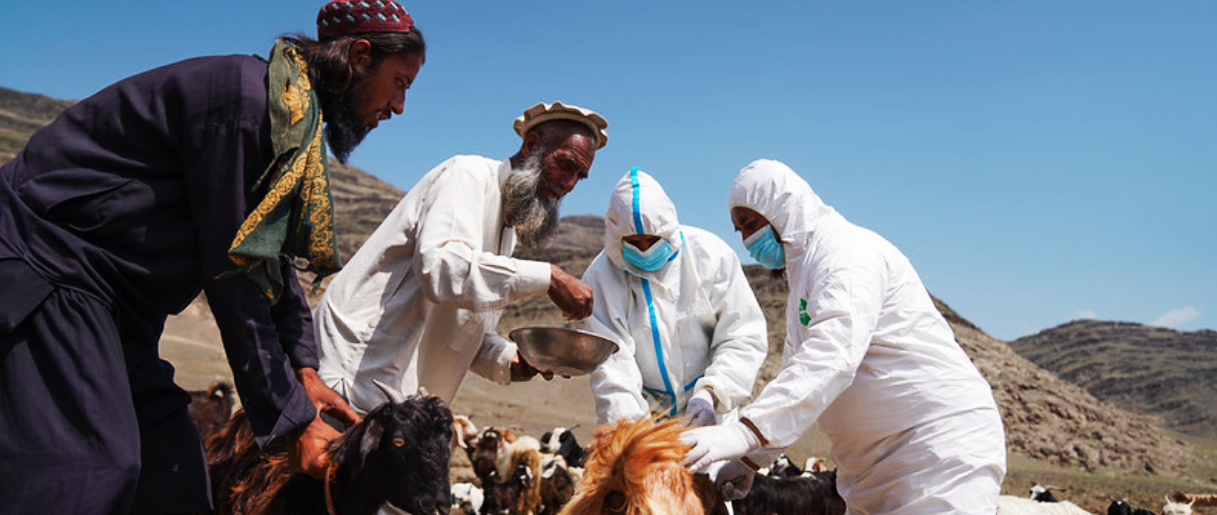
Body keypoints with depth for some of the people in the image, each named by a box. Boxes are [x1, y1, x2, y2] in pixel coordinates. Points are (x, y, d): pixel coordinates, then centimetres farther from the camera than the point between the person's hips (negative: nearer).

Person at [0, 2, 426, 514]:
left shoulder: (294, 120, 10)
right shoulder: (248, 98, -22)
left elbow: (271, 261, 13)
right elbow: (234, 278, -23)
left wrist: (303, 370, 4)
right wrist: (291, 419, -17)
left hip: (114, 296, 10)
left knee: (170, 463, 7)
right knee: (89, 468, -17)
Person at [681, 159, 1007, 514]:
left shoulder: (849, 252, -13)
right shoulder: (805, 272, 19)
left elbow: (831, 359, -30)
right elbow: (798, 376, 21)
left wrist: (747, 430, -39)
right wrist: (750, 458, 13)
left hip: (944, 446, -9)